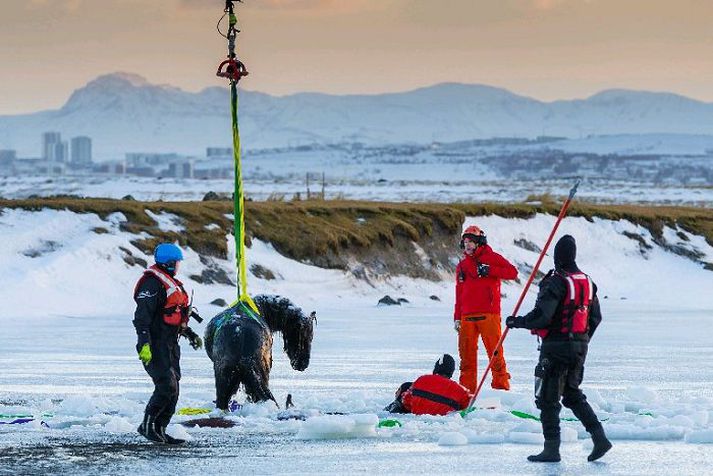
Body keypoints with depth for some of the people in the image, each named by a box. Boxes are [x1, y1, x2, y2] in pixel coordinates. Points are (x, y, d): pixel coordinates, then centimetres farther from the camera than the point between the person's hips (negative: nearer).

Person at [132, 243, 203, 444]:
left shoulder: (171, 283, 18)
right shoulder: (153, 283, -14)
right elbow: (142, 316, -22)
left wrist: (189, 333, 30)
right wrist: (144, 343, -29)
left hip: (170, 344, 10)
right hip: (155, 345, -10)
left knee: (172, 390, 7)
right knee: (166, 386, -16)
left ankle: (159, 430, 11)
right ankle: (147, 425, -6)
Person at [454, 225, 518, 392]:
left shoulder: (491, 258, 4)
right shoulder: (462, 266, 20)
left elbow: (512, 272, -7)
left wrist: (489, 270, -14)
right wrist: (457, 317, 16)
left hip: (488, 314, -5)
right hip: (467, 316, 5)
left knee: (495, 351, -8)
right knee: (466, 352, 3)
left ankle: (501, 384, -4)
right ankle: (467, 386, 8)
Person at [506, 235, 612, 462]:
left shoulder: (556, 282, -17)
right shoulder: (587, 282, 8)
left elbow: (541, 316, -23)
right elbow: (595, 317, 14)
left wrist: (516, 322, -6)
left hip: (556, 346, -8)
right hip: (580, 346, 8)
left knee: (547, 397, 0)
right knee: (572, 394, 18)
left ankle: (552, 449, 0)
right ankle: (599, 437, 8)